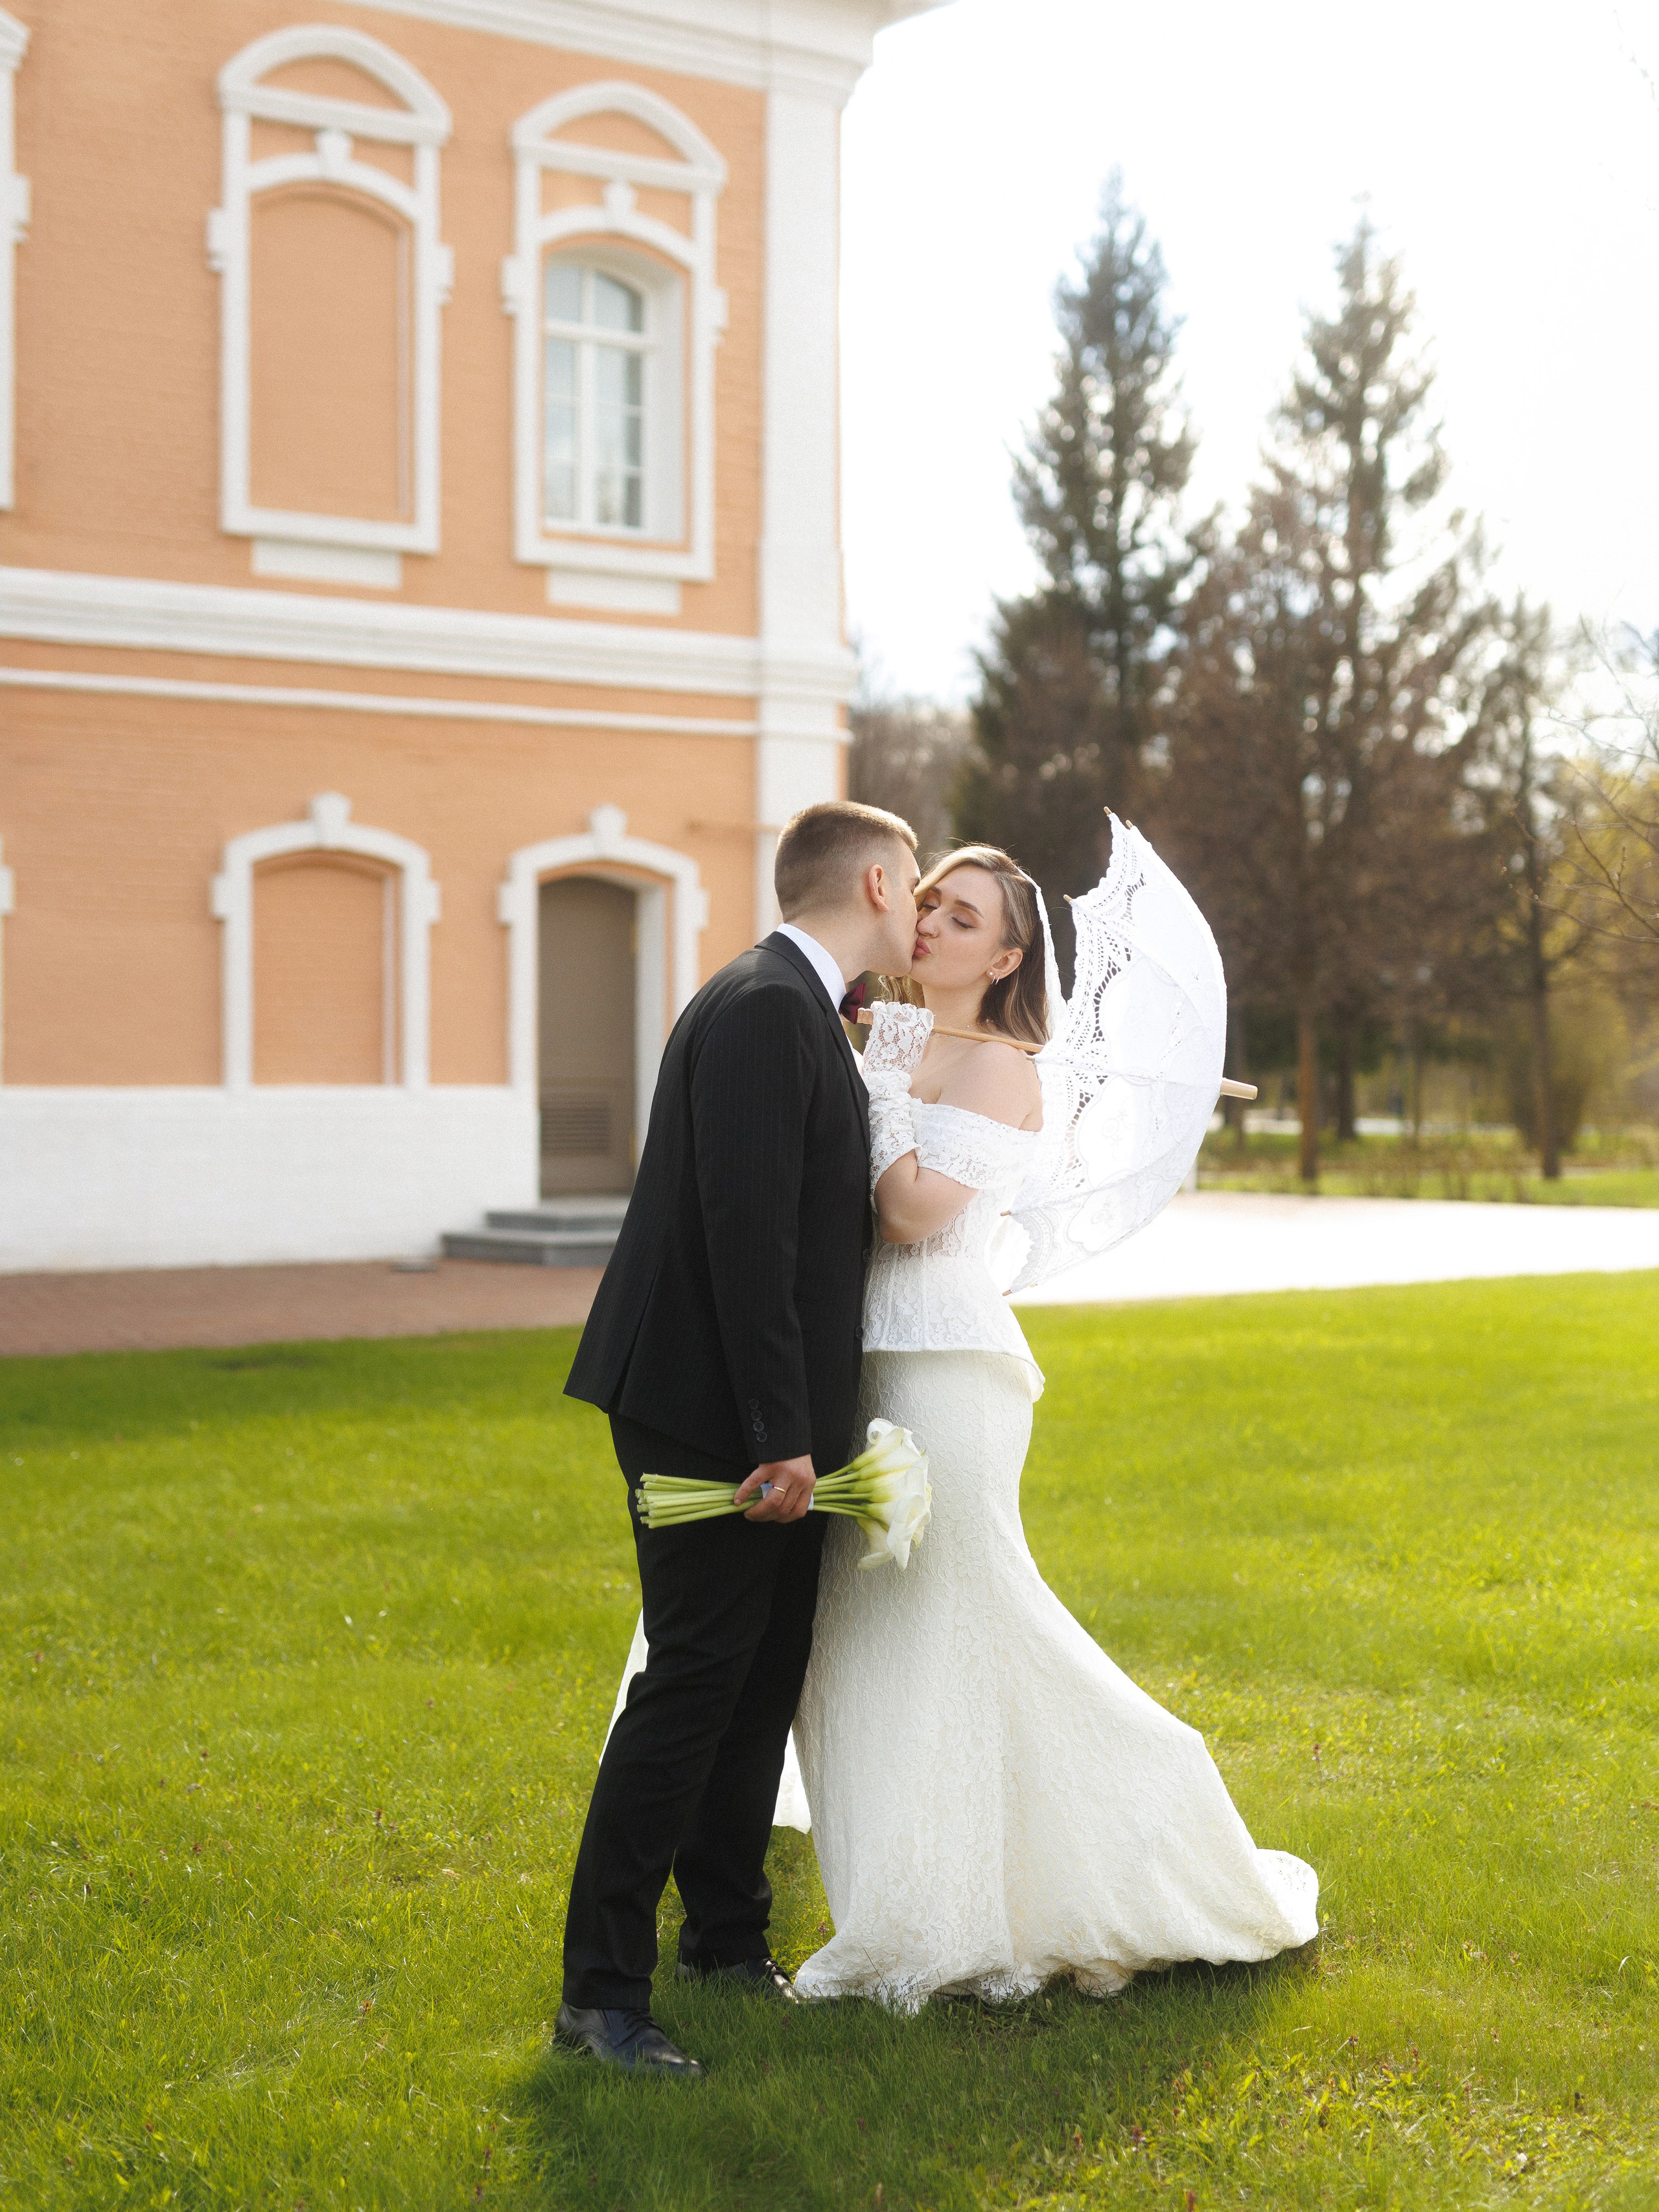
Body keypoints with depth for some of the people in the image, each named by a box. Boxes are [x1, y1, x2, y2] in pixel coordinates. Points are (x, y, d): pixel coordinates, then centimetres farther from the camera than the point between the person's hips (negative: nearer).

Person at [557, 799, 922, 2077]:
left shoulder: (804, 1013, 16)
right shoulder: (766, 1010, -17)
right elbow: (746, 1233, -24)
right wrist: (781, 1433, -24)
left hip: (766, 1423, 10)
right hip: (715, 1420, -10)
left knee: (765, 1680, 16)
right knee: (696, 1681, -7)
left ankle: (730, 1939, 30)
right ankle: (601, 1993, 1)